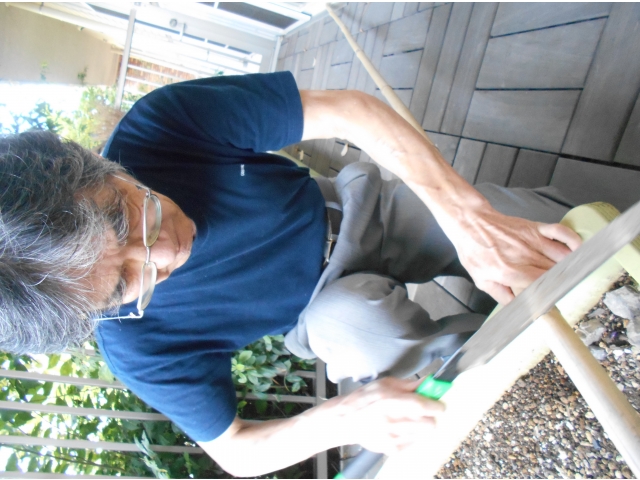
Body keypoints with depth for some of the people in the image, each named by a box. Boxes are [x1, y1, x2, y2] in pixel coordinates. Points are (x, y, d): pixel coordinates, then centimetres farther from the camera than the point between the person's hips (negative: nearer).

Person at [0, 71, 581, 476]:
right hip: (325, 304, -1)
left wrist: (469, 218, -39)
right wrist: (343, 419, -36)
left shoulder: (167, 120, -28)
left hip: (356, 209, 2)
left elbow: (354, 111, -28)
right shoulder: (140, 351, -26)